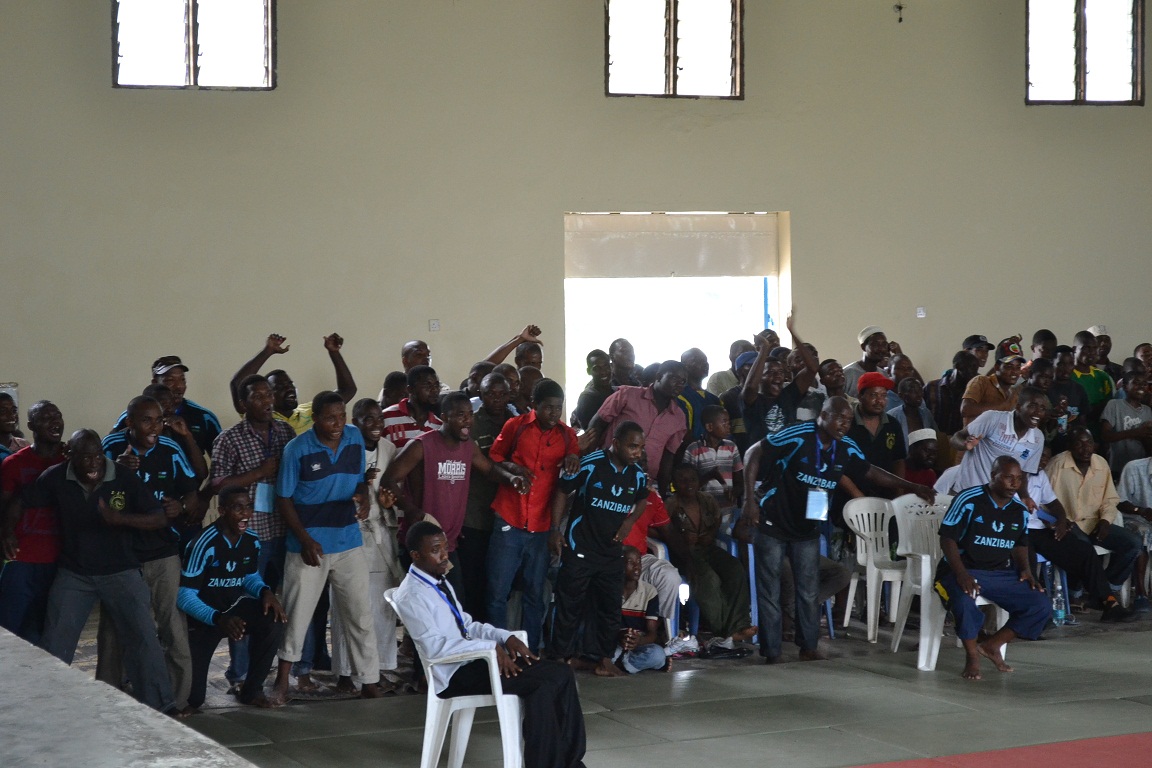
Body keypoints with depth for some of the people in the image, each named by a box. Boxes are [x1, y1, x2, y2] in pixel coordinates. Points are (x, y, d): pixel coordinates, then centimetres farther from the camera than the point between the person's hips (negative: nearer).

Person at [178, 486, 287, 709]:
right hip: (202, 618, -5)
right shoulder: (205, 544, -27)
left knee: (273, 620, -27)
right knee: (192, 698, -9)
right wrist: (218, 619, -40)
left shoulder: (251, 541, -7)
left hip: (233, 607, 5)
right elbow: (184, 596, -26)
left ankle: (252, 690, -8)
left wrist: (265, 592, -12)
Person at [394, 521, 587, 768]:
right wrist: (491, 646, -21)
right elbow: (433, 646, -22)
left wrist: (506, 637, 1)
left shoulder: (440, 583, 16)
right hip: (454, 675, -9)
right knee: (540, 684, -22)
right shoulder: (411, 595, -13)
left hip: (473, 660, 9)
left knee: (560, 674, -5)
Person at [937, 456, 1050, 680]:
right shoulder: (968, 500, -10)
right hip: (964, 570, -6)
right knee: (964, 601, -39)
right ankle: (972, 655, -14)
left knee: (1041, 607, -11)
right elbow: (947, 538, -12)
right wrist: (961, 574, -24)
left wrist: (1025, 570, 3)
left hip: (1002, 573, 6)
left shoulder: (1020, 511, 8)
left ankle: (992, 645, 3)